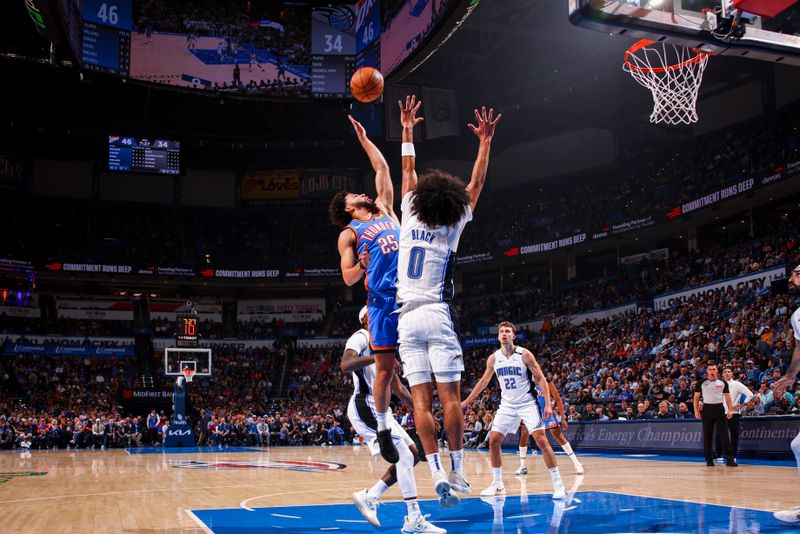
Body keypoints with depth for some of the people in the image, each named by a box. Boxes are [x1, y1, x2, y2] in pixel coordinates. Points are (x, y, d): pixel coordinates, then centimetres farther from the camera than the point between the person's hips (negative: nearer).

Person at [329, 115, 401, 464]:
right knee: (385, 368, -1)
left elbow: (382, 168, 27)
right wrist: (362, 266, -15)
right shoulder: (349, 234, 10)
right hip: (383, 298, -4)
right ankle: (383, 430, 10)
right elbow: (348, 278, 3)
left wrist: (363, 138, 28)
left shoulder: (385, 210, 24)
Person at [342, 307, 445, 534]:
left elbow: (398, 387, 24)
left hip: (378, 408, 10)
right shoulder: (361, 337, -6)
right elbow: (345, 364, -28)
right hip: (365, 406, -10)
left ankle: (370, 496, 8)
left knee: (412, 454, 6)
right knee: (404, 454, -17)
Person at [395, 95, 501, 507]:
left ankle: (437, 473, -9)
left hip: (407, 318, 2)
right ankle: (456, 472, 0)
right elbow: (476, 184, 8)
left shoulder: (409, 219, 6)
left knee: (421, 400, -3)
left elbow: (408, 172, 17)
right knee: (450, 397, -1)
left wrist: (407, 130, 26)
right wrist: (485, 142, 14)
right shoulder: (452, 227, 2)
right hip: (438, 316, -2)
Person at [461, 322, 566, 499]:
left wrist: (548, 404, -19)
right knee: (493, 441, -2)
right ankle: (497, 484, 11)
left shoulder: (524, 354, -11)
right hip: (507, 406, 4)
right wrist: (466, 402, 14)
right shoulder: (493, 358, 1)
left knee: (541, 440, -14)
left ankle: (558, 484, -6)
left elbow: (541, 379, -9)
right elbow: (484, 381, 13)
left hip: (528, 403, -4)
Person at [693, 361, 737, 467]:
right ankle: (709, 459, 11)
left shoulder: (723, 382, 6)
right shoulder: (701, 383, 2)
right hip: (707, 409, 0)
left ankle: (730, 459, -5)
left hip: (719, 409, 0)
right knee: (707, 435, 2)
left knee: (724, 434, -6)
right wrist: (696, 410, -3)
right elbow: (696, 397, 5)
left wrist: (730, 410, -4)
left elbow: (727, 397, 7)